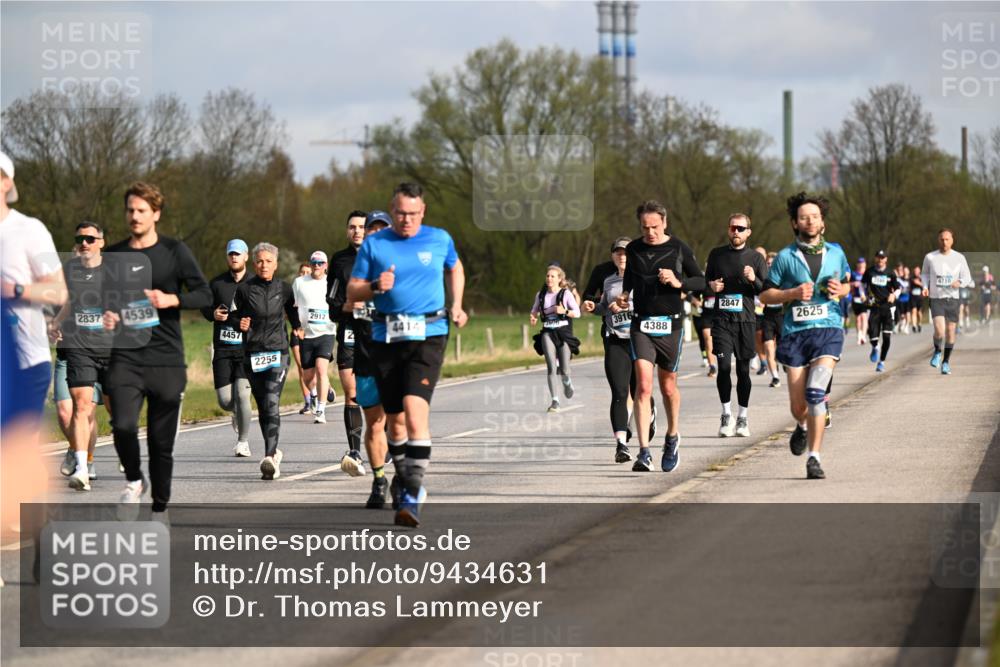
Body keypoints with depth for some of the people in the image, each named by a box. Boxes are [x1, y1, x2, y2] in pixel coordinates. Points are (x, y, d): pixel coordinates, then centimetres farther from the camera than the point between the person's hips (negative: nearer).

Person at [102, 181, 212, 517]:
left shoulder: (174, 251, 2)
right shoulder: (113, 256, 9)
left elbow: (204, 294, 0)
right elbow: (100, 298, 19)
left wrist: (171, 299, -17)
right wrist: (104, 316, -3)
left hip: (167, 359, -1)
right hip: (125, 356, 1)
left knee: (162, 439, 4)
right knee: (123, 425, -20)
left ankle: (160, 509, 18)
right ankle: (134, 480, 9)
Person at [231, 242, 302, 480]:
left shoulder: (284, 288, 5)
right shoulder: (244, 288, 1)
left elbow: (292, 309, 25)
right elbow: (232, 316, 6)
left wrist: (297, 327, 16)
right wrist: (240, 324, -12)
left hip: (277, 352, -2)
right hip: (252, 353, 2)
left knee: (272, 404, -17)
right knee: (262, 407, 10)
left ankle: (270, 458, -27)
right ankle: (273, 451, 30)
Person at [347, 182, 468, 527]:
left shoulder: (440, 239, 7)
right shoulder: (374, 244, 5)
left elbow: (455, 268, 28)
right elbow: (352, 292, 6)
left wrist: (456, 305, 18)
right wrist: (376, 287, -13)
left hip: (428, 335, -2)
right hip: (386, 338, 2)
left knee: (415, 408, -19)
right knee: (394, 417, 10)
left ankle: (413, 495, -22)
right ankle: (403, 476, 35)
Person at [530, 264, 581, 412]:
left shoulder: (566, 293, -2)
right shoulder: (541, 295, 7)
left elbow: (577, 313, -3)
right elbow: (534, 311, 20)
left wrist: (565, 311, -20)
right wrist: (533, 318, -2)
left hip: (564, 333, -2)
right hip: (548, 333, 2)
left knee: (564, 370, -1)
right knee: (551, 368, -11)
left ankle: (567, 382, 37)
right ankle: (554, 400, -7)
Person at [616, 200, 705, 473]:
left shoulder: (679, 248, -2)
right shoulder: (633, 250, 5)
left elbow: (701, 282, 4)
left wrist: (678, 283, -14)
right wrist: (623, 296, 3)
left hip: (670, 324, -1)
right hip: (641, 324, 1)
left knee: (668, 386, 11)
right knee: (643, 385, -13)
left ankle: (672, 438, 38)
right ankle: (644, 452, -17)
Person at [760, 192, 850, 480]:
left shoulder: (835, 253, 8)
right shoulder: (785, 257, 2)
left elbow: (847, 284, 23)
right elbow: (765, 295, 4)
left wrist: (840, 290, 0)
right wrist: (794, 293, -12)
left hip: (828, 330, 0)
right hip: (795, 333, 0)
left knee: (816, 392, -21)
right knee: (798, 406, 3)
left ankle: (814, 458, -16)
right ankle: (803, 427, 41)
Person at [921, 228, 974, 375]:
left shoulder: (959, 258, 1)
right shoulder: (930, 257, 0)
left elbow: (967, 278, 4)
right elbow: (925, 273, 17)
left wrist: (959, 282, -18)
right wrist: (925, 287, -1)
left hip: (953, 299, 2)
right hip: (936, 299, -2)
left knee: (950, 332, 5)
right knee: (939, 331, -18)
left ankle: (946, 362, 23)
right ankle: (937, 351, 12)